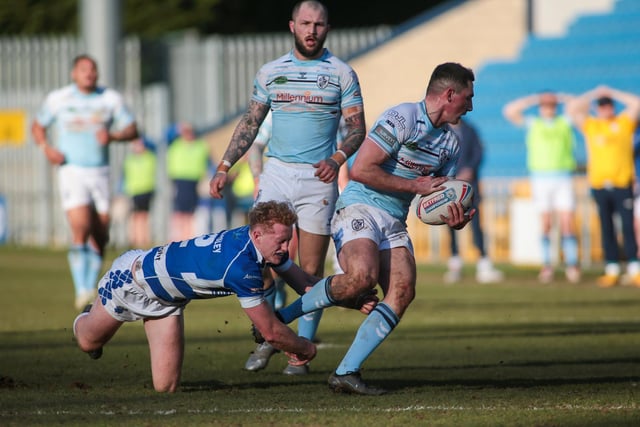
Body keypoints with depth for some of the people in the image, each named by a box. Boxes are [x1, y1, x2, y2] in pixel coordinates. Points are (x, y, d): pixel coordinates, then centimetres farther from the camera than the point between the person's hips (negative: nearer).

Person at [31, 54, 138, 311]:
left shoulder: (110, 99, 4)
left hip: (100, 174, 3)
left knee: (100, 237, 5)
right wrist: (46, 147, -7)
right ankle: (81, 292, -21)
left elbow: (132, 130, 6)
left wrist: (112, 136, -15)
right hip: (71, 172, -3)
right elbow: (38, 126, 13)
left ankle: (91, 288, 20)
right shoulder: (58, 99, 1)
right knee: (81, 229, -19)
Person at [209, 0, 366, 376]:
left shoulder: (342, 74, 2)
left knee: (311, 269, -2)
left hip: (318, 177, -2)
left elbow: (357, 128, 1)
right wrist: (224, 167, 8)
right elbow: (250, 123, 16)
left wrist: (338, 158, -17)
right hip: (277, 173, 2)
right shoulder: (270, 72, 10)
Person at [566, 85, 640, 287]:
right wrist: (593, 94, 7)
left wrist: (612, 93, 4)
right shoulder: (590, 125, 12)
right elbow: (572, 109, 5)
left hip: (623, 184, -2)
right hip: (599, 185, 2)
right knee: (606, 229, 3)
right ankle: (612, 271, 5)